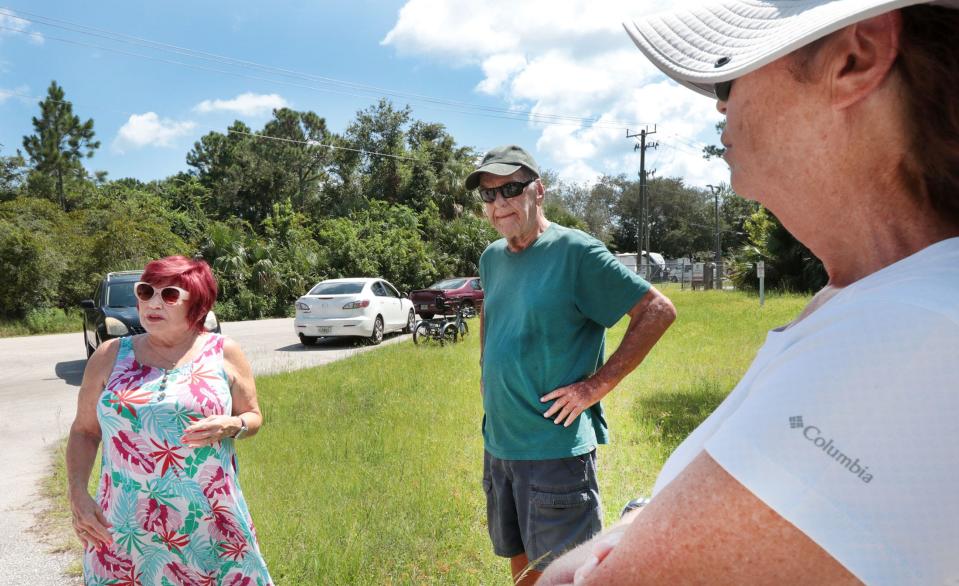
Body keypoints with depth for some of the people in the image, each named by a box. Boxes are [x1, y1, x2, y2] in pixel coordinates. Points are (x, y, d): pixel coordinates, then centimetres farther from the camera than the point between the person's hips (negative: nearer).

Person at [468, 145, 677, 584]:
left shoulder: (574, 251, -14)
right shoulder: (491, 258, 8)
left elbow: (657, 311, -14)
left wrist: (597, 385, -16)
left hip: (555, 447, -7)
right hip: (497, 444, 7)